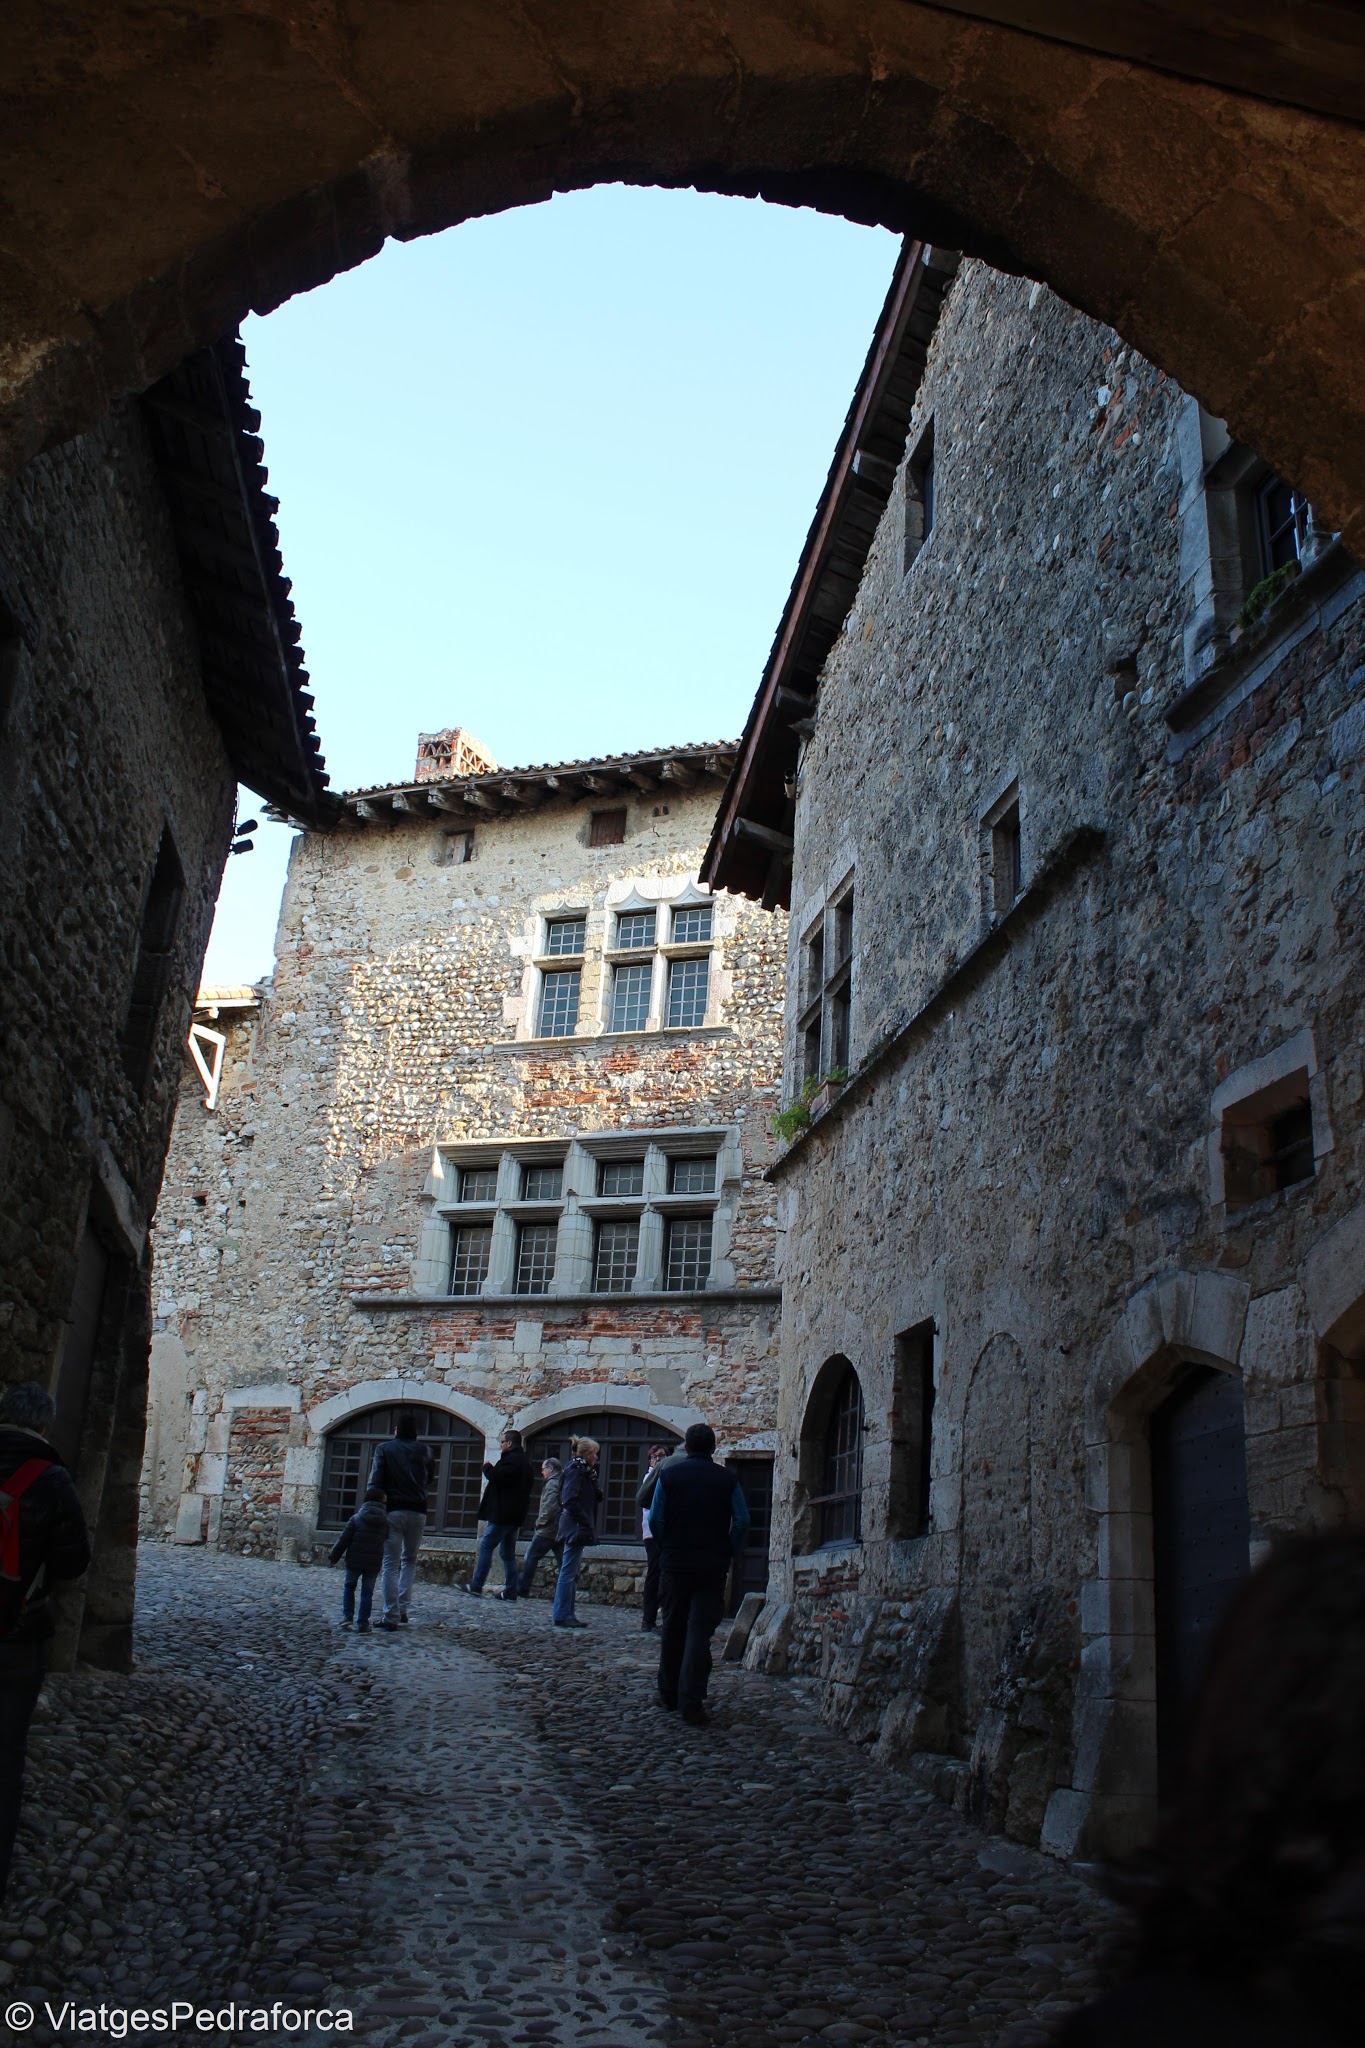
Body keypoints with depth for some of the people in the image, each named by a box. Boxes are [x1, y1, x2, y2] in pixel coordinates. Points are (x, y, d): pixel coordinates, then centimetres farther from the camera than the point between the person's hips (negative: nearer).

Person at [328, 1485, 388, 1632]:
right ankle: (363, 1624, 5)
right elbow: (386, 1540, 9)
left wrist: (334, 1558, 5)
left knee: (349, 1587, 18)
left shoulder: (356, 1518, -4)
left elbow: (343, 1540, -3)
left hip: (355, 1560, -1)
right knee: (367, 1592, 8)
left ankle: (347, 1616, 6)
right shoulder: (385, 1521, 2)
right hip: (374, 1562, 1)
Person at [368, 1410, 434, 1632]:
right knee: (410, 1561, 19)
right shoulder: (424, 1451, 6)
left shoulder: (384, 1449, 1)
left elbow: (375, 1480, -8)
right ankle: (403, 1610, 12)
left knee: (391, 1564, 1)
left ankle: (391, 1617, -4)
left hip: (393, 1511, -2)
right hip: (418, 1511, 2)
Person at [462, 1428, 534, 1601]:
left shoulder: (511, 1459, -13)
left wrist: (487, 1468, -4)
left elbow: (496, 1476, -24)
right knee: (508, 1552, 10)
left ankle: (476, 1586, -7)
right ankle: (510, 1591, 7)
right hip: (515, 1515, 10)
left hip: (503, 1514, -10)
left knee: (486, 1545, -6)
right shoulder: (524, 1461, 19)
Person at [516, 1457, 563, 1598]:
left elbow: (549, 1506, -21)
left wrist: (540, 1521, -8)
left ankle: (520, 1591, 0)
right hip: (561, 1530, 8)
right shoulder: (563, 1483, 17)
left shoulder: (552, 1484, -9)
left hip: (548, 1530, -8)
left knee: (531, 1557, -1)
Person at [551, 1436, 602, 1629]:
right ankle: (562, 1615, -4)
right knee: (569, 1572, -7)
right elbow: (570, 1501, -21)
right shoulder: (575, 1471, -12)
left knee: (572, 1573, 12)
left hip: (577, 1530, 10)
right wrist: (586, 1523, -19)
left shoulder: (584, 1472, 18)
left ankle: (565, 1614, 17)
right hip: (576, 1528, -10)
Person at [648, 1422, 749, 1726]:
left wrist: (666, 1550, 11)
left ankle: (669, 1694, 23)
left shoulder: (668, 1474, -1)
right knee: (700, 1632, -2)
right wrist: (728, 1556, 6)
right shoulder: (727, 1479, -2)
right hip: (713, 1567, -1)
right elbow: (742, 1522, -5)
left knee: (673, 1630, 14)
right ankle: (691, 1701, -9)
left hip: (675, 1564, 1)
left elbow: (656, 1519, -3)